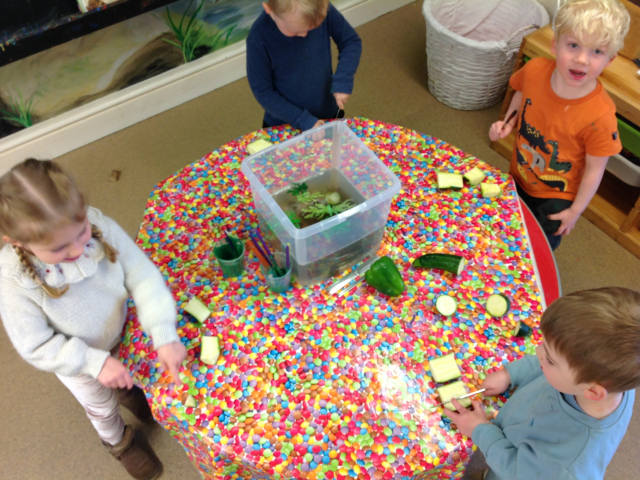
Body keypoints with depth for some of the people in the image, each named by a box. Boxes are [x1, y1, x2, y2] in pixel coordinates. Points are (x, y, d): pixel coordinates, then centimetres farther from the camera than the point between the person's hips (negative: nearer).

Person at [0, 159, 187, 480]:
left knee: (128, 378, 35)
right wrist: (94, 362, -31)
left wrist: (164, 334, -33)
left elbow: (142, 276, -26)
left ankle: (129, 393, 73)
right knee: (102, 407, 29)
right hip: (74, 358, -2)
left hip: (120, 332, 2)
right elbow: (36, 348, -25)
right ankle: (118, 442, 64)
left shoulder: (98, 225, -35)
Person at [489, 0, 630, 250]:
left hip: (555, 197, -4)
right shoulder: (534, 70, -24)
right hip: (518, 178, 4)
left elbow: (594, 170, -22)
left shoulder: (600, 116, -35)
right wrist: (508, 122, -12)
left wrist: (575, 211, -12)